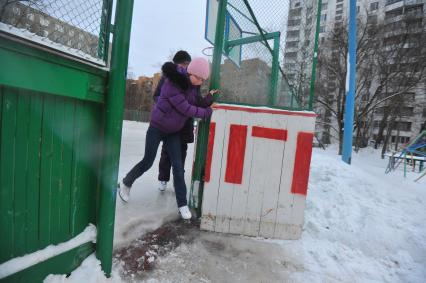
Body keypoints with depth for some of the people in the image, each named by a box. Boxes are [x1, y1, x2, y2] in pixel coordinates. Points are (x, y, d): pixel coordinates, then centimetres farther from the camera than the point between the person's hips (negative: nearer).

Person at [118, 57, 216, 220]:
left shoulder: (192, 84, -1)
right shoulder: (172, 84, -23)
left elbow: (196, 103, 4)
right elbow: (186, 109, -26)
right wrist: (208, 112, -19)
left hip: (173, 132, 5)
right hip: (157, 128, -5)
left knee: (178, 167, -1)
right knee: (147, 162, 6)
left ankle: (182, 204, 7)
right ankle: (125, 184, 35)